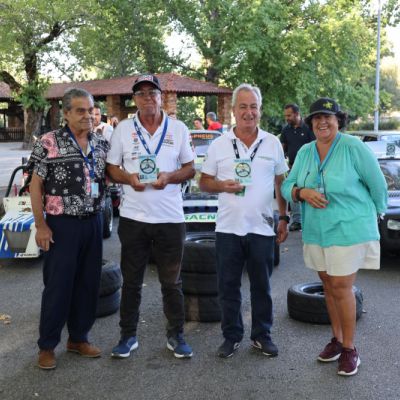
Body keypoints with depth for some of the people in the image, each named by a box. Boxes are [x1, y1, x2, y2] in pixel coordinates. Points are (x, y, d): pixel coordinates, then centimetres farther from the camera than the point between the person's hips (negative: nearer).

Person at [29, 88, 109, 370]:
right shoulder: (49, 143, -8)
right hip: (62, 224, -5)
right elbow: (36, 185, -7)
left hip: (93, 222, 5)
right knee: (58, 286, 1)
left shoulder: (102, 143, 7)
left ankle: (79, 338, 27)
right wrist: (41, 225, -11)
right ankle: (47, 346, 16)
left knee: (89, 284, 11)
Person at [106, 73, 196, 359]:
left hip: (170, 217, 0)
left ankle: (176, 336, 23)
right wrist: (129, 178, -13)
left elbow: (190, 169, 6)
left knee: (172, 282, 9)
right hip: (133, 217, 1)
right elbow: (112, 168, 8)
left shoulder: (178, 129, 4)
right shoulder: (123, 129, 5)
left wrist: (169, 177, -13)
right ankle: (128, 336, 23)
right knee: (131, 281, 10)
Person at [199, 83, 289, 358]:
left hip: (262, 228, 0)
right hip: (228, 228, 0)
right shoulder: (219, 145, 2)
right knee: (228, 286, 8)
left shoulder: (273, 144, 4)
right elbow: (205, 182, 6)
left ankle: (262, 335, 26)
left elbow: (281, 184, 9)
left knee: (262, 286, 11)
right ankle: (232, 336, 23)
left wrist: (284, 218, 3)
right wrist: (222, 186, -14)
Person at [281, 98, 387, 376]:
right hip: (316, 232, 6)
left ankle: (349, 349, 13)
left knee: (341, 288, -4)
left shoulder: (353, 147, -12)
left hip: (349, 230, -5)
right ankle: (337, 339, 30)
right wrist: (302, 192, -16)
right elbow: (288, 186, 6)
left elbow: (377, 184, -4)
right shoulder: (305, 152, 5)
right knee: (329, 286, 14)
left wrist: (376, 214, 7)